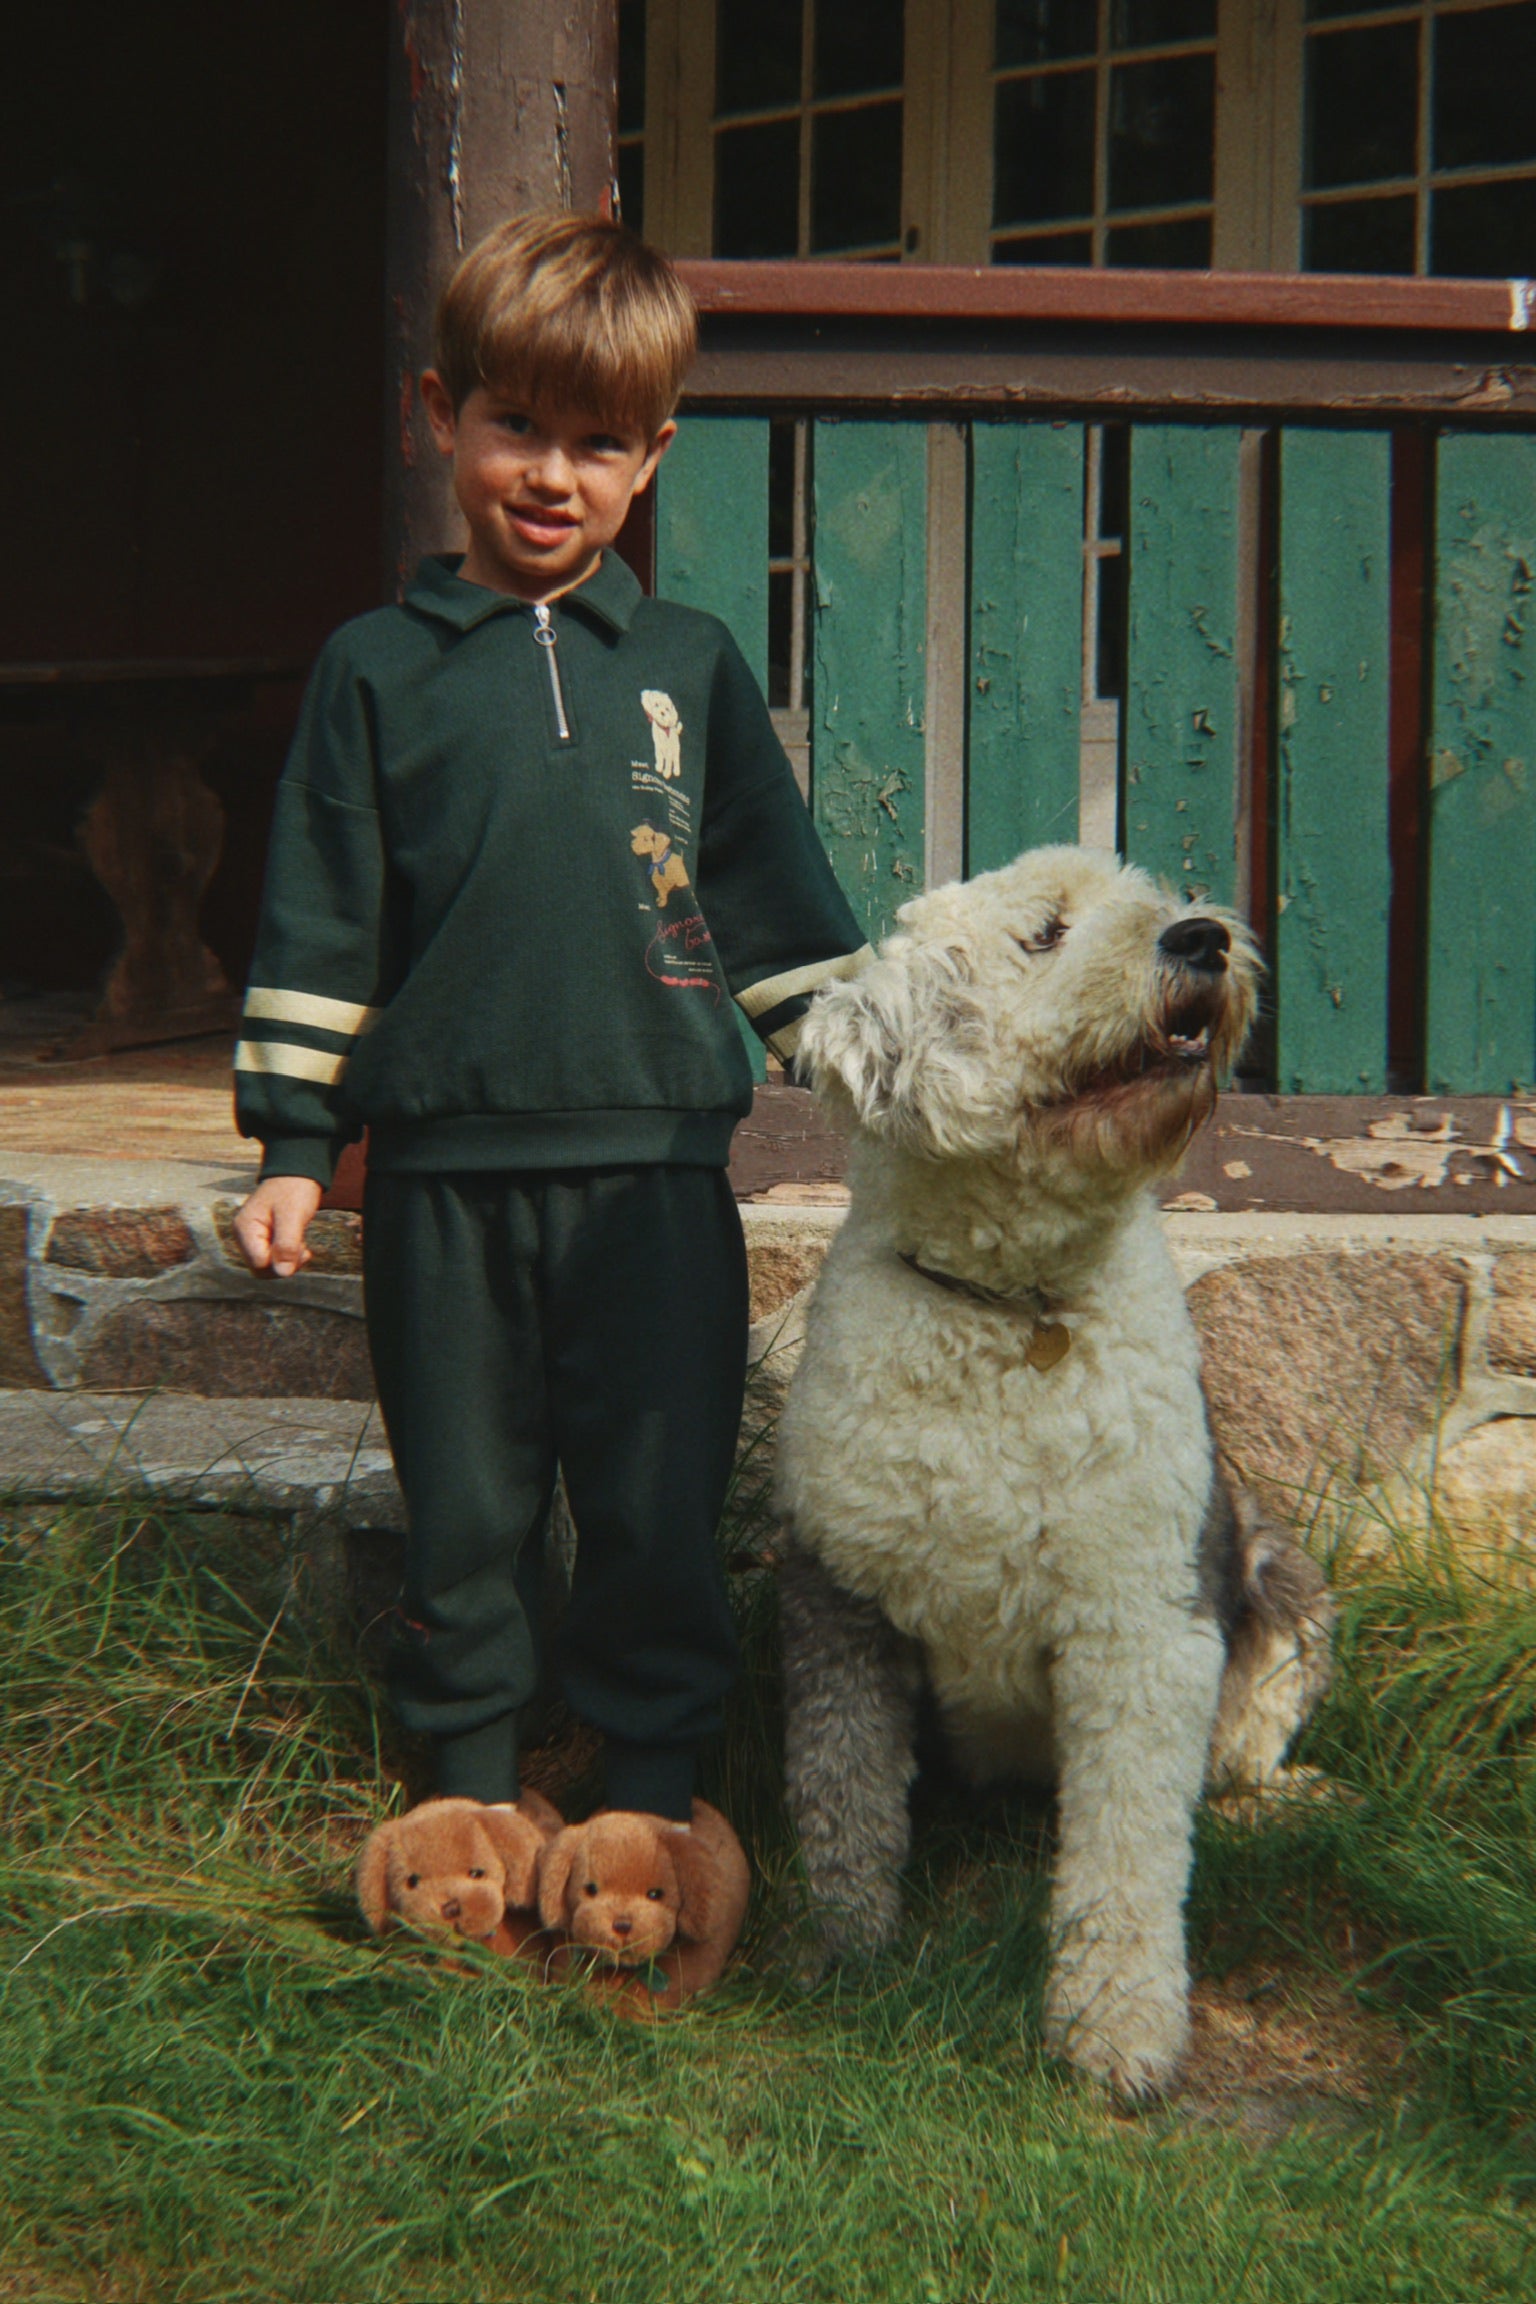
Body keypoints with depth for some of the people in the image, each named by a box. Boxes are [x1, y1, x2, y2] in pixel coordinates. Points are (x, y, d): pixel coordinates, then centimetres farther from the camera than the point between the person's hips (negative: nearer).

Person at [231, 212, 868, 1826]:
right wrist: (292, 1141, 2)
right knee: (462, 1502, 11)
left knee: (658, 1505, 6)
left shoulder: (691, 665, 8)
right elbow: (317, 922, 6)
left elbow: (782, 902, 13)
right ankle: (471, 1784, 28)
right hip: (442, 1166, 0)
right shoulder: (377, 668, 5)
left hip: (655, 1162, 0)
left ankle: (651, 1787, 23)